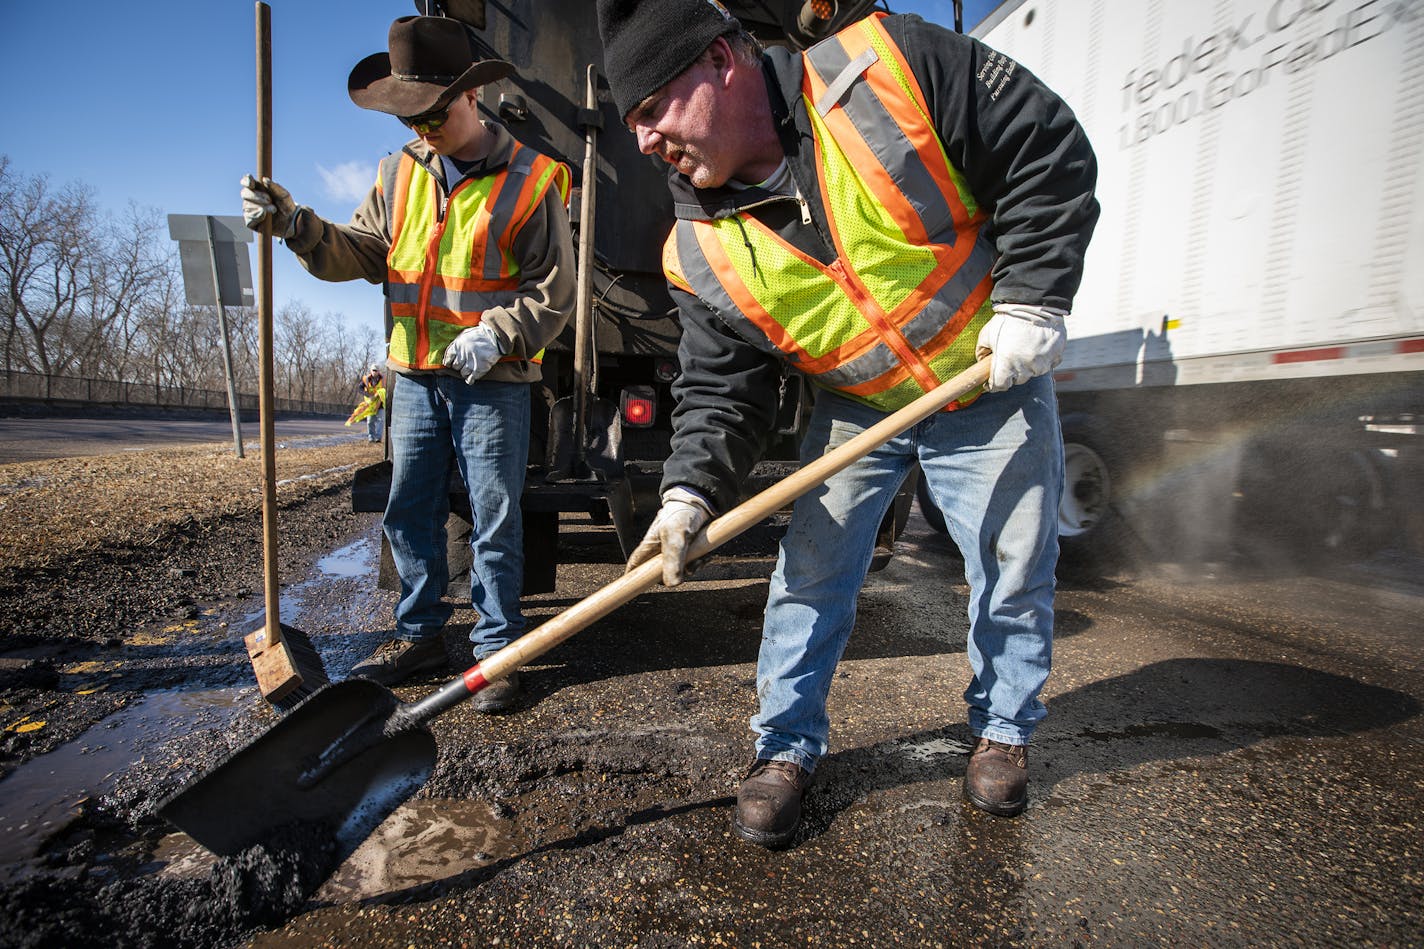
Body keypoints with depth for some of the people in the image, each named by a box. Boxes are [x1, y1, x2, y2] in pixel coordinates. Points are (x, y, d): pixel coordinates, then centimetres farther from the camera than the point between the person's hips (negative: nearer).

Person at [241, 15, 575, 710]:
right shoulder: (400, 172, 12)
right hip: (413, 374, 6)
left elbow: (553, 292, -7)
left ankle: (496, 650, 13)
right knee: (409, 511, 11)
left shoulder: (529, 180, -5)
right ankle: (419, 635, 27)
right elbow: (363, 253, 9)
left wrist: (494, 335, -20)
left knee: (494, 521, 0)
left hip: (492, 381, -5)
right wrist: (297, 226, -8)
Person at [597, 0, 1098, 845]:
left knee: (1013, 570, 7)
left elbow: (1050, 151, -13)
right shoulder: (701, 253, -10)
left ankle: (1005, 727, 34)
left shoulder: (885, 68, -20)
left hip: (994, 379, -1)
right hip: (855, 407, 2)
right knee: (812, 573, -2)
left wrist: (1030, 300, -18)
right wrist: (691, 493, -24)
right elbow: (722, 388, -9)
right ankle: (788, 745, 19)